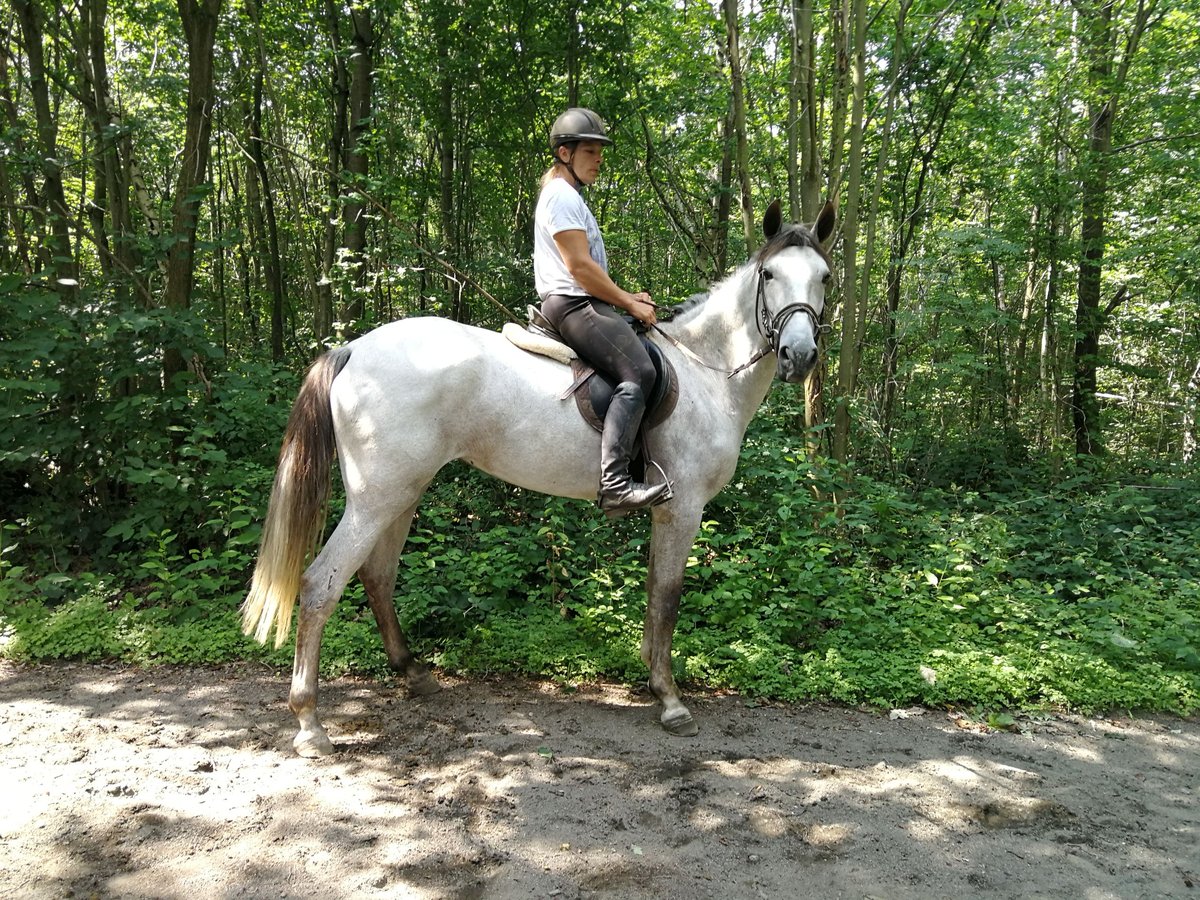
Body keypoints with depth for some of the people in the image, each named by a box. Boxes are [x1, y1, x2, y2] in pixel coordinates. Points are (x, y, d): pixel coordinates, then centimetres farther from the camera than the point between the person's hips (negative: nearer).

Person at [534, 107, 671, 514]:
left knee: (651, 358, 17)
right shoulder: (561, 195, -8)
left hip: (581, 305, 11)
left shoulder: (569, 197, 25)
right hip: (573, 305, -11)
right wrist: (630, 303, -11)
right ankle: (614, 482, -36)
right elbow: (579, 267, -18)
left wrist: (627, 298, 13)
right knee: (638, 372, -27)